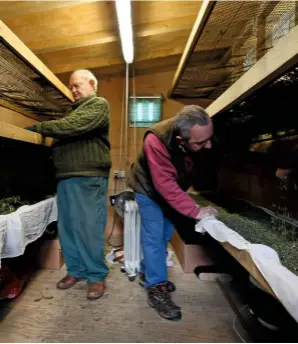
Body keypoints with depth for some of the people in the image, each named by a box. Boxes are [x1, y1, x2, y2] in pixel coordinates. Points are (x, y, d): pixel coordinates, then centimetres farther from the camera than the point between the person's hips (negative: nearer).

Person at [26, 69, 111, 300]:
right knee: (67, 227, 10)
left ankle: (97, 276, 13)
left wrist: (39, 127, -8)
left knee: (90, 228, -3)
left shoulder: (99, 104, 0)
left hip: (89, 178, -8)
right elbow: (65, 136, 24)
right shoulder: (75, 109, 27)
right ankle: (76, 270, 26)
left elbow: (75, 127, -16)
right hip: (66, 177, 8)